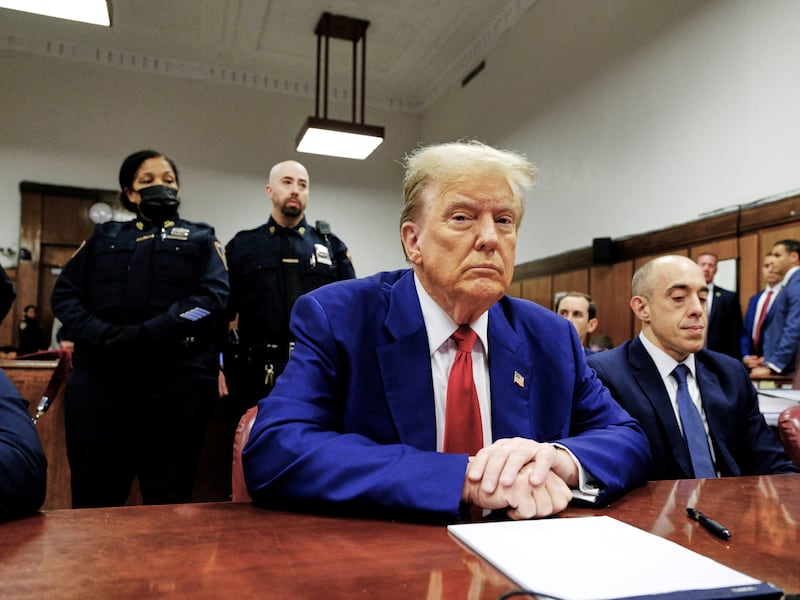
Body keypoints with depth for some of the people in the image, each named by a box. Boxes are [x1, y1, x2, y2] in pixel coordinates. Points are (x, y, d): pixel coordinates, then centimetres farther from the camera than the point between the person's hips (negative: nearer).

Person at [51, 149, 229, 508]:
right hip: (100, 374, 2)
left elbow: (215, 297, -4)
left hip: (178, 376, -2)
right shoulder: (104, 237, 21)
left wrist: (149, 333, -15)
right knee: (93, 497, 4)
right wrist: (102, 335, -10)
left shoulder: (200, 239, 14)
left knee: (168, 498, 4)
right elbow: (65, 294, 11)